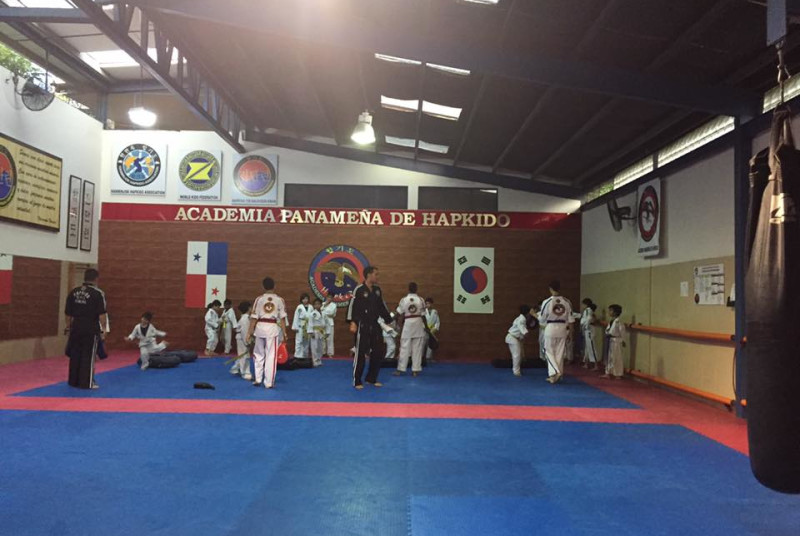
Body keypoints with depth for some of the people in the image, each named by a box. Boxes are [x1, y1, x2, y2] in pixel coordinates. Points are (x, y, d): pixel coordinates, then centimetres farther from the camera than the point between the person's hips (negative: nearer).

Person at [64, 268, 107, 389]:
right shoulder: (98, 293, -11)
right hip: (91, 329, -5)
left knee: (75, 355, 14)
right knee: (88, 356, 1)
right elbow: (102, 314, -13)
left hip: (76, 328, 5)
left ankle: (73, 381, 22)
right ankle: (87, 383, 5)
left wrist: (69, 327, 20)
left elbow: (68, 313, 10)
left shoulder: (74, 292, 6)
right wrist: (103, 329, -5)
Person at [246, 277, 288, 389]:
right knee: (271, 356, 5)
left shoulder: (259, 299, 1)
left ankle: (258, 379, 22)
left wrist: (249, 333, 5)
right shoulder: (280, 300, 0)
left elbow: (254, 318, 0)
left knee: (258, 354, 18)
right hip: (272, 328, -1)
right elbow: (282, 318, 0)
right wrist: (284, 333, 6)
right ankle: (269, 382, 7)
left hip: (260, 327, 1)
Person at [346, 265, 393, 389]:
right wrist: (352, 322, -23)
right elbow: (352, 306, -14)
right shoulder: (359, 290, -12)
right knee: (360, 354, -2)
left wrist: (390, 320, 20)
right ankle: (357, 382, 9)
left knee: (378, 353, 10)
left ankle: (371, 379, 25)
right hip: (362, 326, -7)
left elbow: (382, 307, 18)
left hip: (374, 326, 7)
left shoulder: (377, 290, 9)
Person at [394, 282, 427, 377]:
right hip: (418, 324, 1)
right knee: (417, 348, 7)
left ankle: (401, 369, 9)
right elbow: (423, 315, -1)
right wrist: (425, 326, 11)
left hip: (407, 324, -1)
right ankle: (416, 370, 10)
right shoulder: (420, 300, -4)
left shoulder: (404, 299, -5)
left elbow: (401, 315, -1)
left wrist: (400, 326, 10)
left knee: (404, 348, 5)